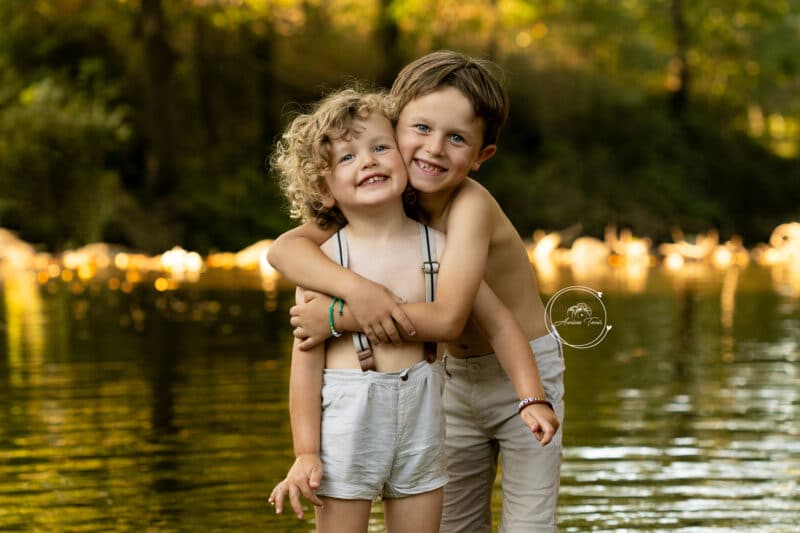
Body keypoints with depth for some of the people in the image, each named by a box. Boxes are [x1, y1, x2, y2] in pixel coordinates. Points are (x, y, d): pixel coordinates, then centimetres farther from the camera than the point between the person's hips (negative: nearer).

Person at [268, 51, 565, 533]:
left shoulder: (471, 205, -29)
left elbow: (448, 318, -39)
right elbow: (284, 249, -19)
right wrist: (354, 288, -38)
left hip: (523, 371, -6)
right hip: (457, 379, 6)